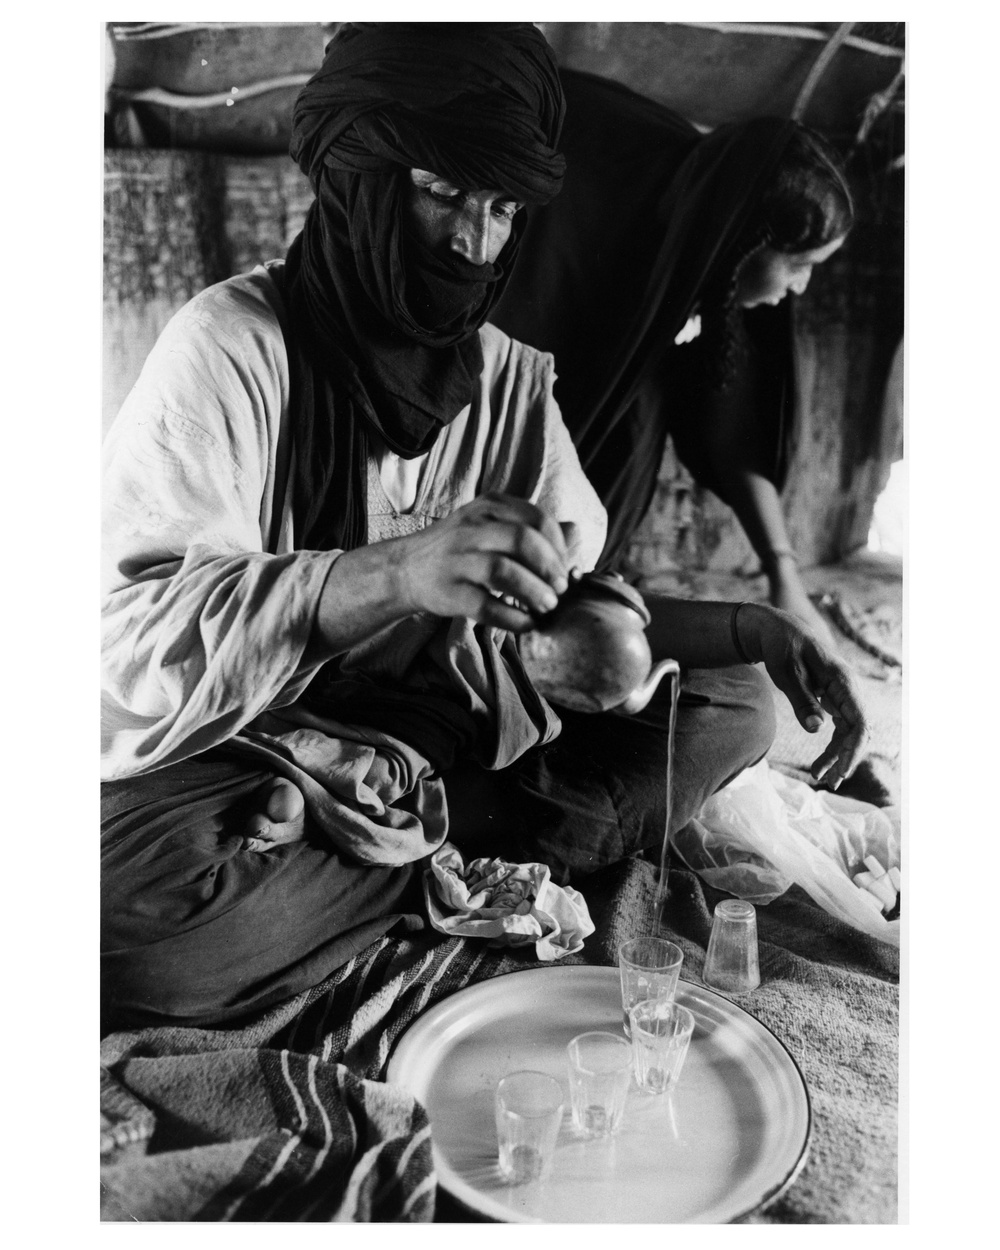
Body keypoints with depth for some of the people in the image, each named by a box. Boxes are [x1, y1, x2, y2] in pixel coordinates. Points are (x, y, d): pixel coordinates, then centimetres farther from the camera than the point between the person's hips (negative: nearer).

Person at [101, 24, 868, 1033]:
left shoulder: (511, 378, 3)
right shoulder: (232, 347, -16)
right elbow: (130, 624, -26)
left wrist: (753, 630, -15)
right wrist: (395, 574, -41)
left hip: (438, 737, 5)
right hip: (229, 751, -4)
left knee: (727, 704, -3)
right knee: (131, 904, -38)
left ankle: (433, 845, -12)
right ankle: (485, 856, -13)